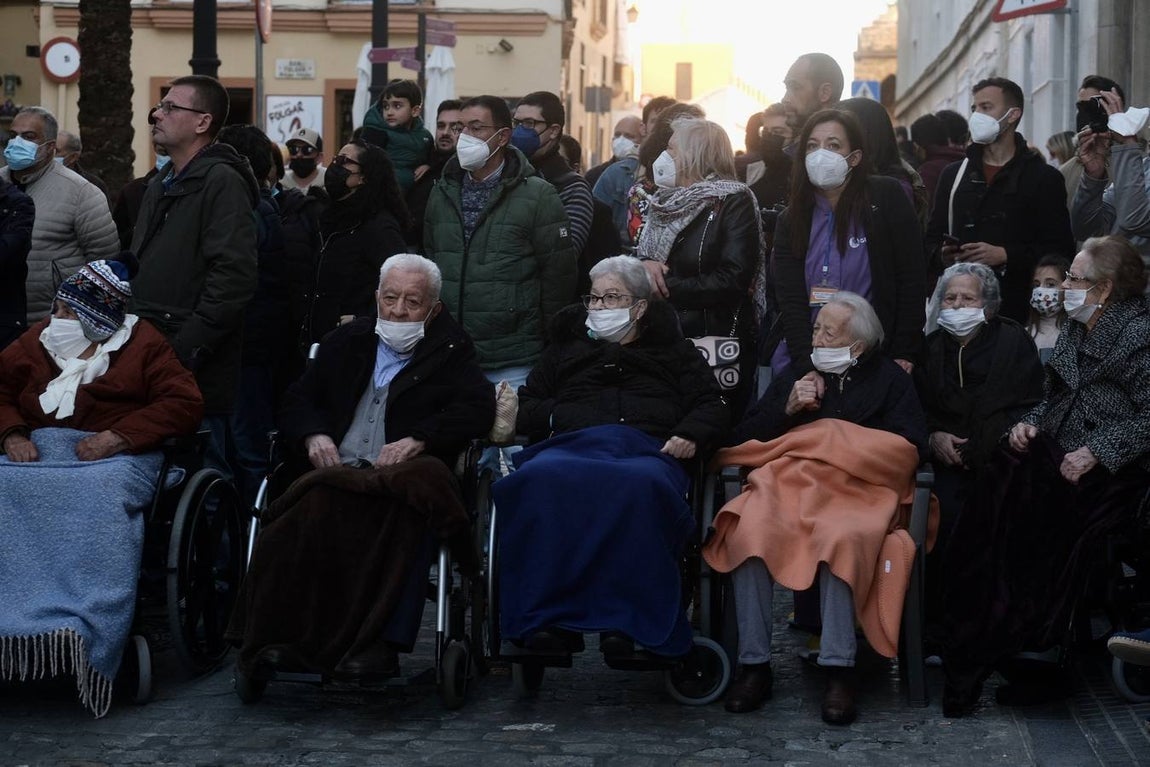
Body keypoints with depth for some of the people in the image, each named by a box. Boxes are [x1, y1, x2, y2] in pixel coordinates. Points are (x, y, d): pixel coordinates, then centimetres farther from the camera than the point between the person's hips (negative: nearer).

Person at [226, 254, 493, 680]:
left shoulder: (450, 352, 19)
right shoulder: (347, 342, 29)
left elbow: (478, 408, 3)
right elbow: (297, 400, 27)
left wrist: (418, 440, -13)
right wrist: (312, 436, 2)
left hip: (399, 475, -2)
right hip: (336, 470, 2)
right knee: (311, 507, -36)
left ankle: (378, 644, -45)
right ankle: (285, 638, -39)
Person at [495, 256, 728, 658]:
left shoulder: (673, 350, 32)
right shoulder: (566, 348, 36)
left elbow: (711, 405, 23)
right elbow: (524, 409, 28)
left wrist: (691, 434, 1)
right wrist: (556, 416, 6)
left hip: (647, 450, -1)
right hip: (572, 444, 2)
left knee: (642, 485, -44)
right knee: (540, 479, -39)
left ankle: (625, 621, -45)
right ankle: (549, 620, -43)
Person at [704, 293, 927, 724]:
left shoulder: (889, 380, 18)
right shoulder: (794, 378, 27)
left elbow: (908, 449, 1)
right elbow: (738, 441, 19)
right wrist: (787, 410, 3)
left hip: (856, 492, -2)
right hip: (785, 485, 3)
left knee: (840, 538, -40)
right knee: (748, 530, -33)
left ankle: (839, 670, -35)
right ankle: (754, 664, -27)